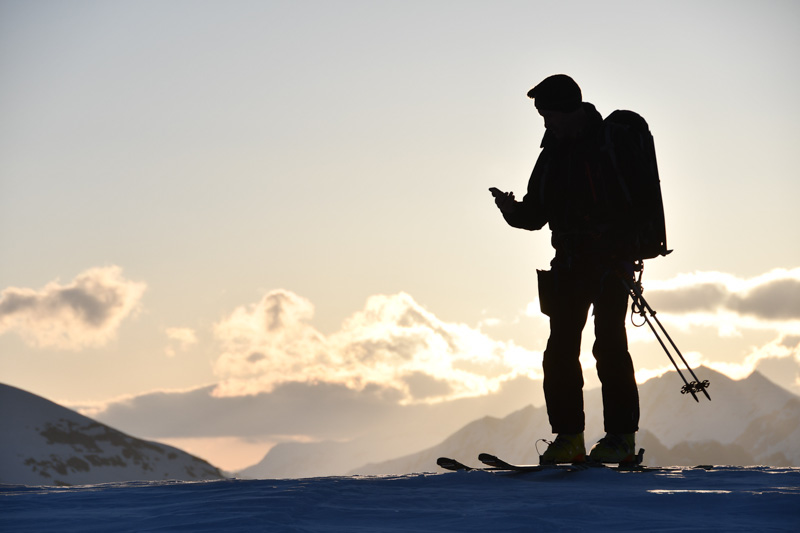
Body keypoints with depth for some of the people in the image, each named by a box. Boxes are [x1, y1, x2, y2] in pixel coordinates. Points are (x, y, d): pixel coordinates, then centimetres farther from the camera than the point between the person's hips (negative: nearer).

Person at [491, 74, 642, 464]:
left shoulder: (612, 144, -7)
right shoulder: (552, 153, 13)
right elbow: (537, 215, 15)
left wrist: (628, 254, -20)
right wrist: (513, 210, -8)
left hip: (611, 263, -6)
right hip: (569, 264, 6)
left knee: (609, 347, -8)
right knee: (560, 351, 1)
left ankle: (622, 436, -3)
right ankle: (568, 436, 6)